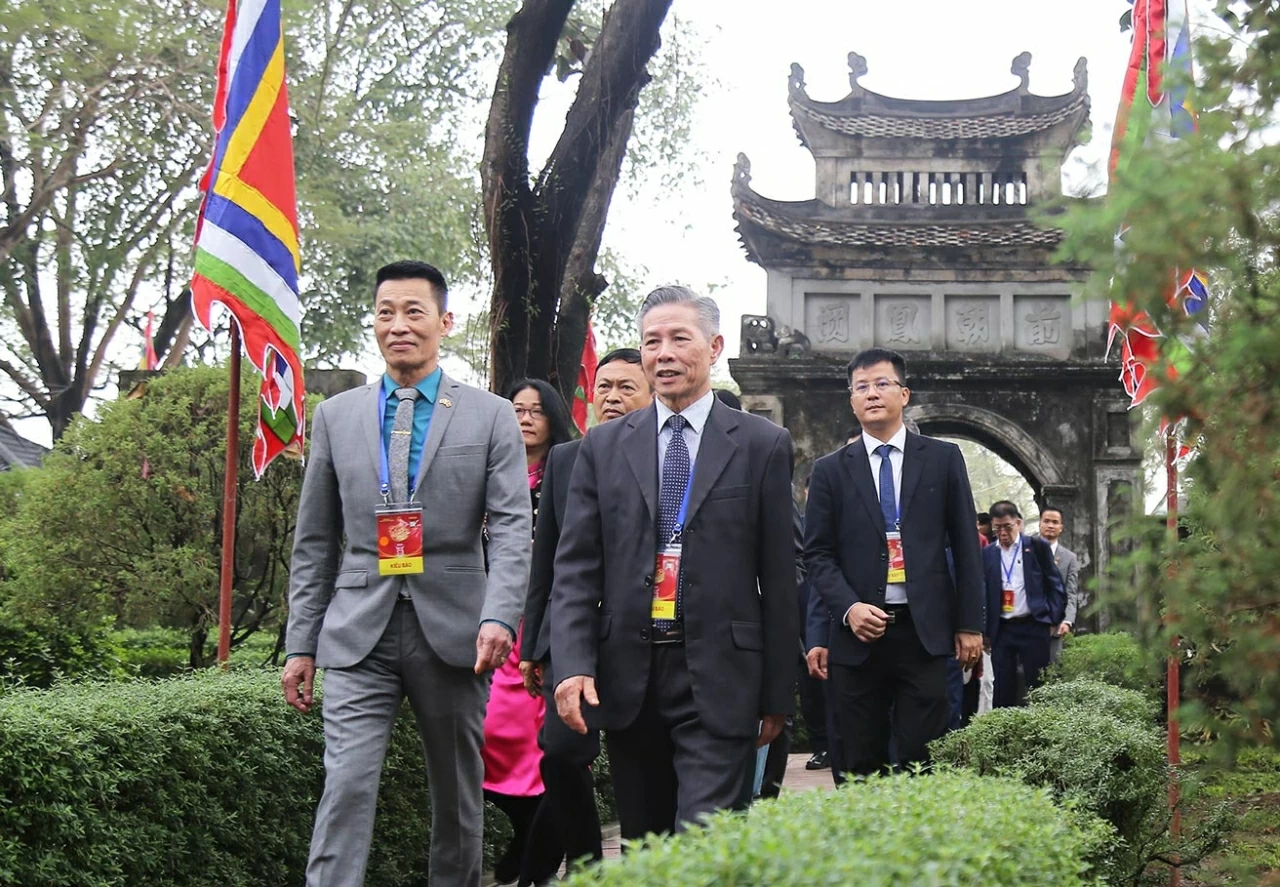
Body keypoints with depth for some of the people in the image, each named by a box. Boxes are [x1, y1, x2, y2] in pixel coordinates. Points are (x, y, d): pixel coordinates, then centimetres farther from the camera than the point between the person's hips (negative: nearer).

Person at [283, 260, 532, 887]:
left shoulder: (491, 417, 4)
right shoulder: (335, 416, 10)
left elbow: (512, 529, -5)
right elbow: (314, 542, 12)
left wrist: (499, 616, -20)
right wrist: (301, 643, 7)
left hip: (452, 630, -1)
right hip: (359, 635, 1)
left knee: (458, 798, 9)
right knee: (346, 787, -10)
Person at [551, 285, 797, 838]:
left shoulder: (763, 445, 3)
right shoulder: (603, 446, 9)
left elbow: (779, 575, 3)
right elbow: (576, 566, 5)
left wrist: (778, 694, 2)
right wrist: (573, 665, -9)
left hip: (718, 680, -3)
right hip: (625, 678, 3)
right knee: (643, 848, 12)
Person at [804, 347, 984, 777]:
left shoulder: (943, 459, 8)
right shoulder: (830, 470, 8)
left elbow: (965, 546, 7)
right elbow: (818, 553, 5)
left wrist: (970, 624, 2)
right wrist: (848, 607, -12)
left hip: (925, 631, -1)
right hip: (859, 633, 1)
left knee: (921, 760, -4)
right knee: (862, 767, 4)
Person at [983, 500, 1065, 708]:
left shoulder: (1037, 546, 1)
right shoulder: (987, 554, 7)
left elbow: (1054, 585, 4)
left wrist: (1053, 620, -2)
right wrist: (985, 631, 5)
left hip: (1033, 626, -2)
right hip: (1001, 629, 2)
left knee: (1037, 687, -1)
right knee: (1002, 689, 3)